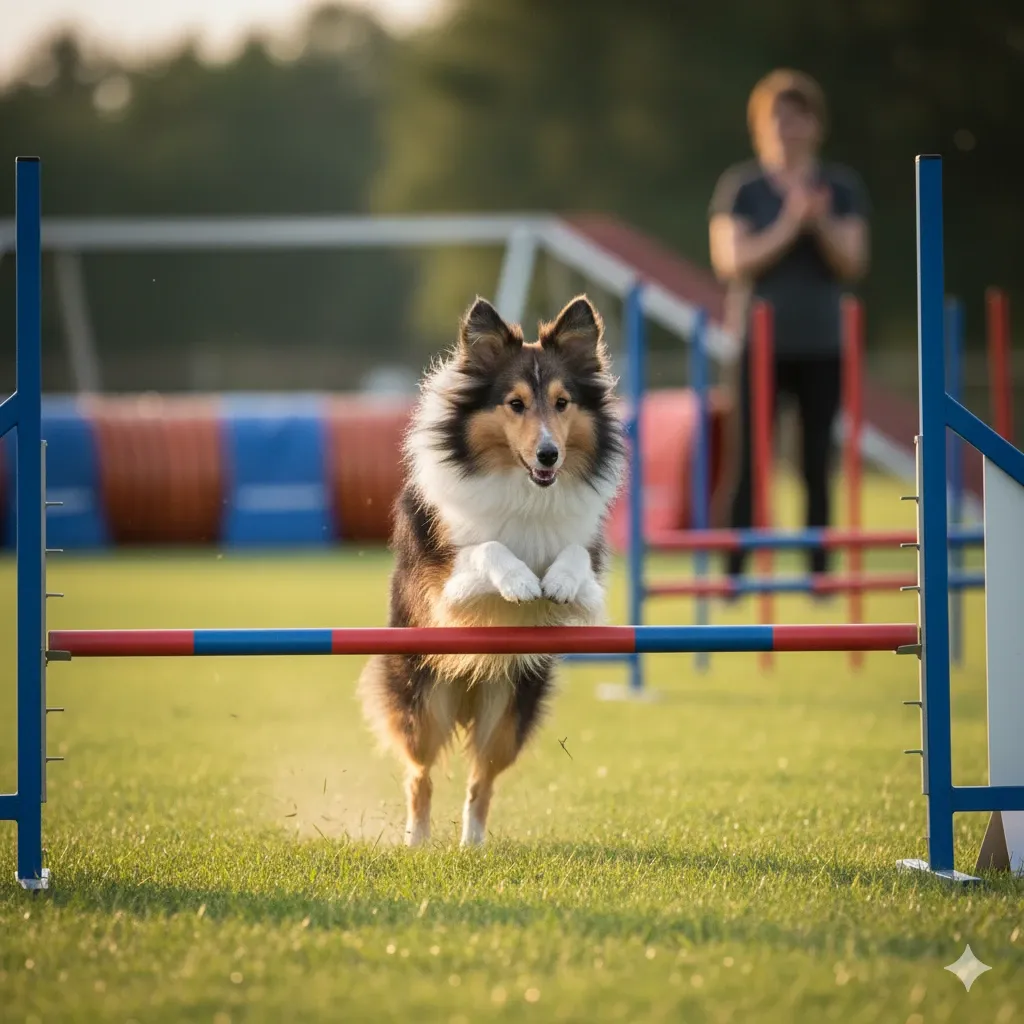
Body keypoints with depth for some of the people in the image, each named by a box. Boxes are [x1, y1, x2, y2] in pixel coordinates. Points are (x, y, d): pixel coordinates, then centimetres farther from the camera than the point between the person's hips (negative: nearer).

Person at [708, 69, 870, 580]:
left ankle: (820, 573, 7)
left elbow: (853, 265, 0)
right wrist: (788, 226, -20)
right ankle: (734, 573, -1)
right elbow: (730, 263, -10)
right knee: (750, 463, -5)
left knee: (817, 465, 2)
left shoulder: (842, 187, 6)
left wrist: (822, 225, -19)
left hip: (821, 346, 2)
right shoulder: (740, 187, 0)